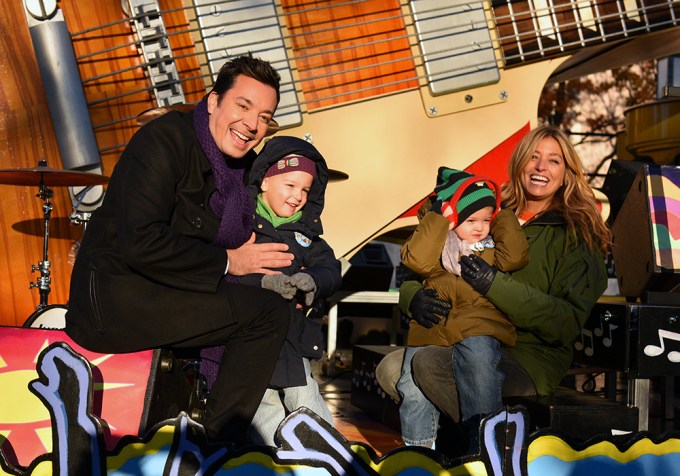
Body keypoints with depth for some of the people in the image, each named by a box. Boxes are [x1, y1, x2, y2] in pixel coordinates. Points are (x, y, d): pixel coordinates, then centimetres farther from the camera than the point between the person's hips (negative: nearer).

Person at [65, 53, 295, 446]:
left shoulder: (246, 165, 12)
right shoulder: (166, 138, -14)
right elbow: (140, 243, -25)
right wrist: (227, 262, -17)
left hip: (159, 294, 10)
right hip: (114, 297, -10)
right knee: (269, 312, -19)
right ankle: (218, 449, -9)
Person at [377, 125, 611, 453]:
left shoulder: (576, 236, 2)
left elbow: (568, 322, -12)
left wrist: (495, 284, -22)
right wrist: (413, 296, -11)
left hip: (531, 359, -5)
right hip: (470, 347, 5)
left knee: (429, 363, -30)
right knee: (390, 370, -23)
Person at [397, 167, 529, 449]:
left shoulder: (491, 245, 16)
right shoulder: (437, 241, 11)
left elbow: (515, 257, -4)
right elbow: (417, 260, -9)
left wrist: (502, 215, 4)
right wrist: (438, 217, -8)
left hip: (478, 326, 0)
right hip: (432, 327, 1)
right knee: (413, 384, -15)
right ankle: (418, 445, 6)